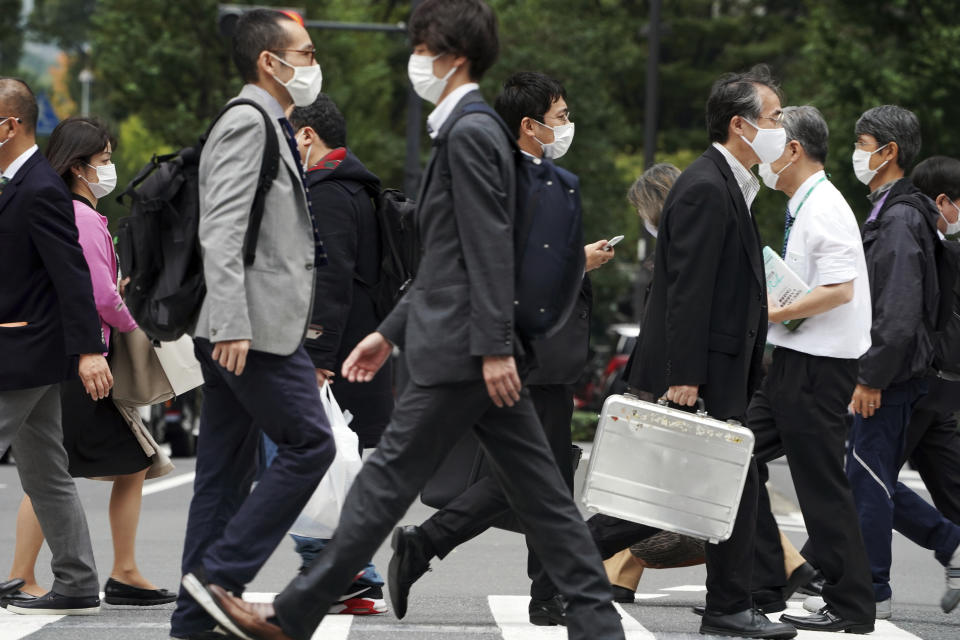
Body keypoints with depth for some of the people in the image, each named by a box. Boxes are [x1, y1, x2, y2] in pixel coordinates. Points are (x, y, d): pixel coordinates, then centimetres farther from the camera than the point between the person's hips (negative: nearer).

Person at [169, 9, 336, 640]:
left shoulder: (268, 126, 22)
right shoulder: (247, 122, -10)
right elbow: (221, 230, -19)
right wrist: (231, 324, -26)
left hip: (250, 330, 10)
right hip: (255, 328, -10)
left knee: (227, 472, 8)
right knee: (309, 445, -9)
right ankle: (219, 573, -8)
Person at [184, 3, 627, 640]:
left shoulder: (469, 133, -13)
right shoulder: (472, 131, 19)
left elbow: (491, 248, -20)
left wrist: (495, 348, -23)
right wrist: (391, 332, 25)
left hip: (461, 351, -10)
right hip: (482, 350, 10)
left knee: (390, 478, -3)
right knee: (535, 488, 7)